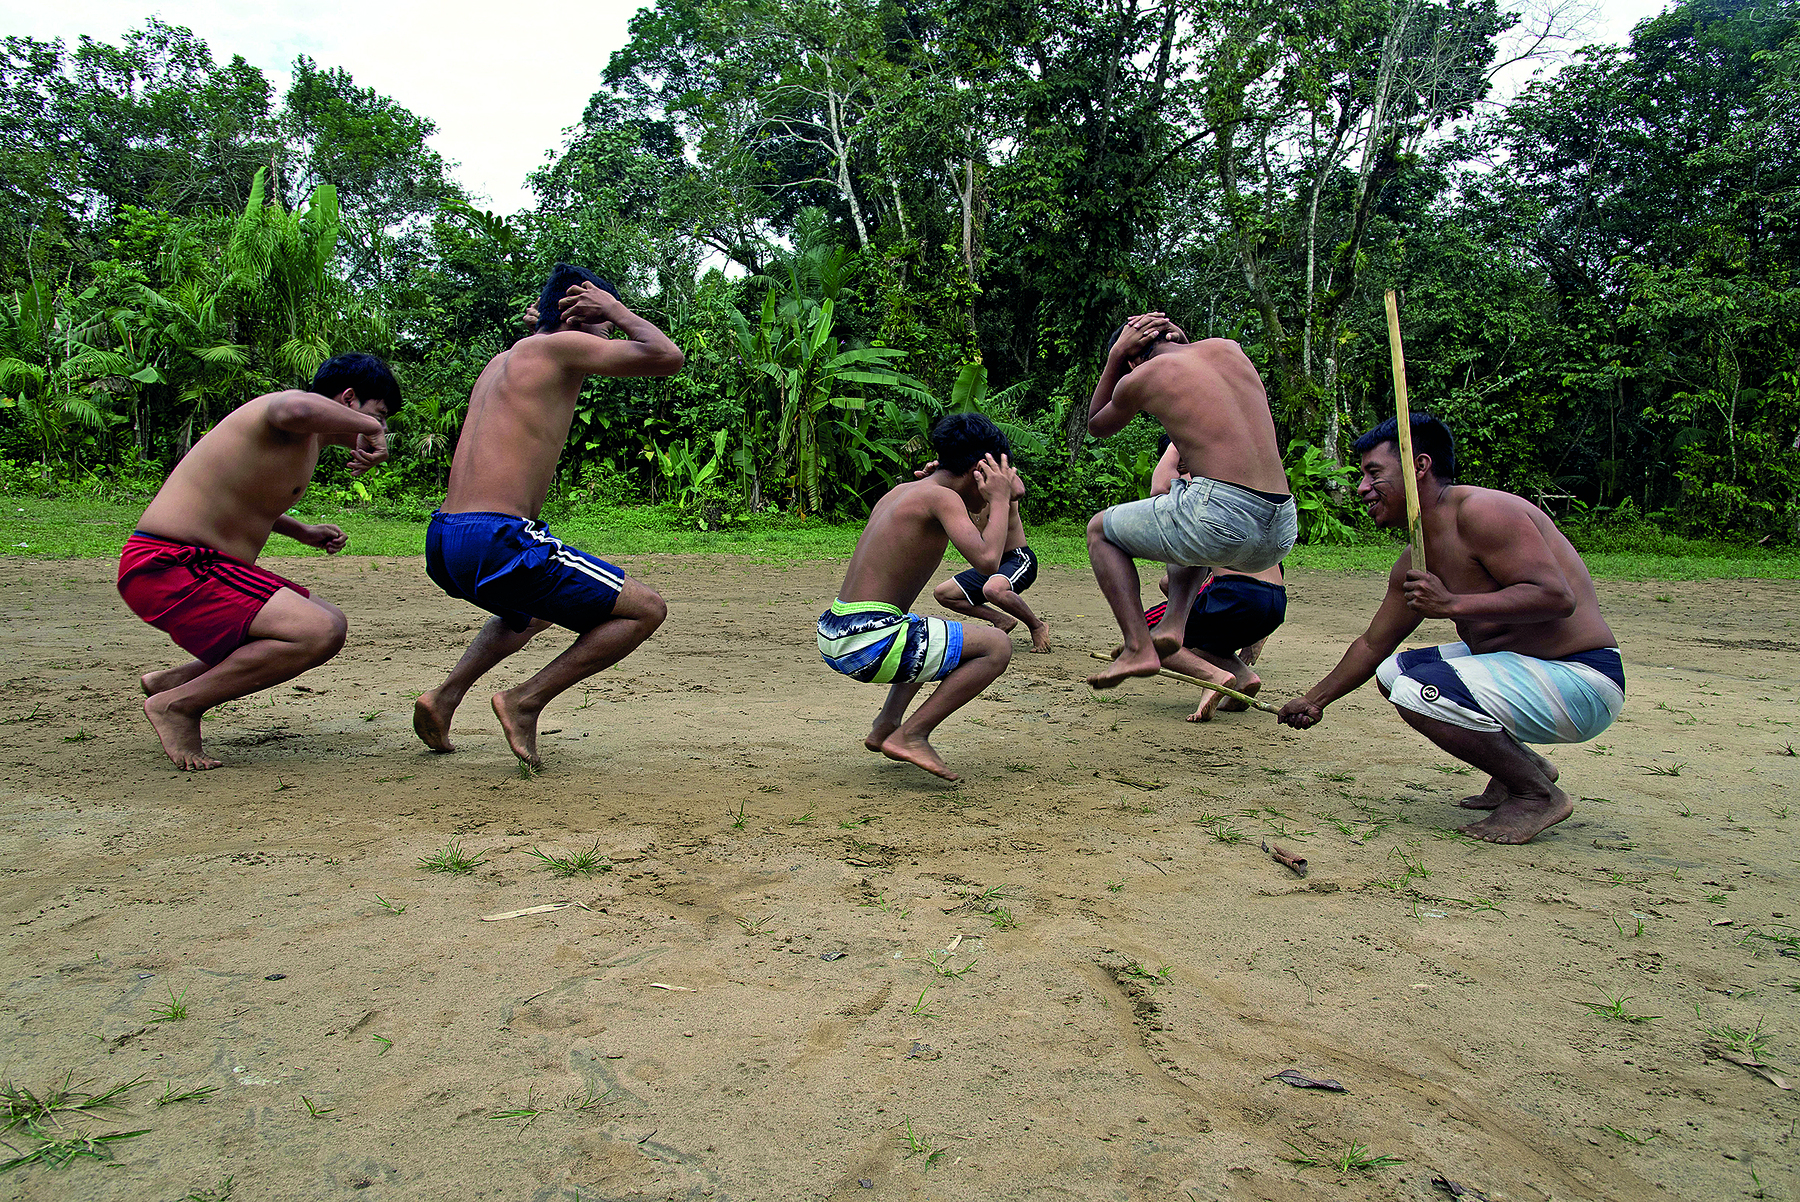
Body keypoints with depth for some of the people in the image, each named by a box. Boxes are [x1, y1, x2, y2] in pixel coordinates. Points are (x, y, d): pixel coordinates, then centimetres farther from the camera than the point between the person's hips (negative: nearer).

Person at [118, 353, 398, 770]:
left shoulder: (312, 437, 18)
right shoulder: (288, 410, -12)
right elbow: (296, 409, -41)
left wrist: (302, 532, 25)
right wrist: (369, 426, -25)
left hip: (203, 565, 11)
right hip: (169, 567, -11)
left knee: (330, 623, 17)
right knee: (318, 633, -24)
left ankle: (171, 680, 20)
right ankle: (178, 704, -8)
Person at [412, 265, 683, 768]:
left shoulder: (502, 360, 22)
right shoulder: (560, 347, -3)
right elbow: (668, 357, -8)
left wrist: (538, 323, 38)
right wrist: (618, 311, 7)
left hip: (442, 543, 9)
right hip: (494, 542, -9)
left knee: (536, 607, 39)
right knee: (645, 609, -2)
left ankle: (445, 696, 24)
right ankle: (526, 701, -1)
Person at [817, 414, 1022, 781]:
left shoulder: (901, 490, 18)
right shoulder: (943, 498, -9)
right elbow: (987, 562, -22)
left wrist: (1005, 496, 23)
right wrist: (999, 500, -6)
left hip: (833, 634, 9)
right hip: (870, 641, -9)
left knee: (930, 637, 37)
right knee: (997, 647, -1)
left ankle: (885, 726, 24)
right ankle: (910, 735, -4)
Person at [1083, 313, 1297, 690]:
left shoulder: (1138, 378, 6)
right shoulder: (1229, 348, 18)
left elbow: (1096, 425, 28)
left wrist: (1115, 355, 27)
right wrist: (1178, 334, 31)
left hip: (1219, 511, -6)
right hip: (1281, 536, 6)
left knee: (1100, 529, 19)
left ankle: (1139, 647, 4)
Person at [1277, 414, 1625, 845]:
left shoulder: (1481, 511, -19)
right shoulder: (1414, 562, 9)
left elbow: (1556, 597, -27)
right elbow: (1372, 644, 20)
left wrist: (1453, 604, -29)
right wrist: (1315, 700, 23)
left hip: (1582, 680, -10)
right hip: (1517, 665, 10)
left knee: (1419, 692, -27)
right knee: (1392, 671, 18)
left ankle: (1538, 795, -6)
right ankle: (1521, 763, 18)